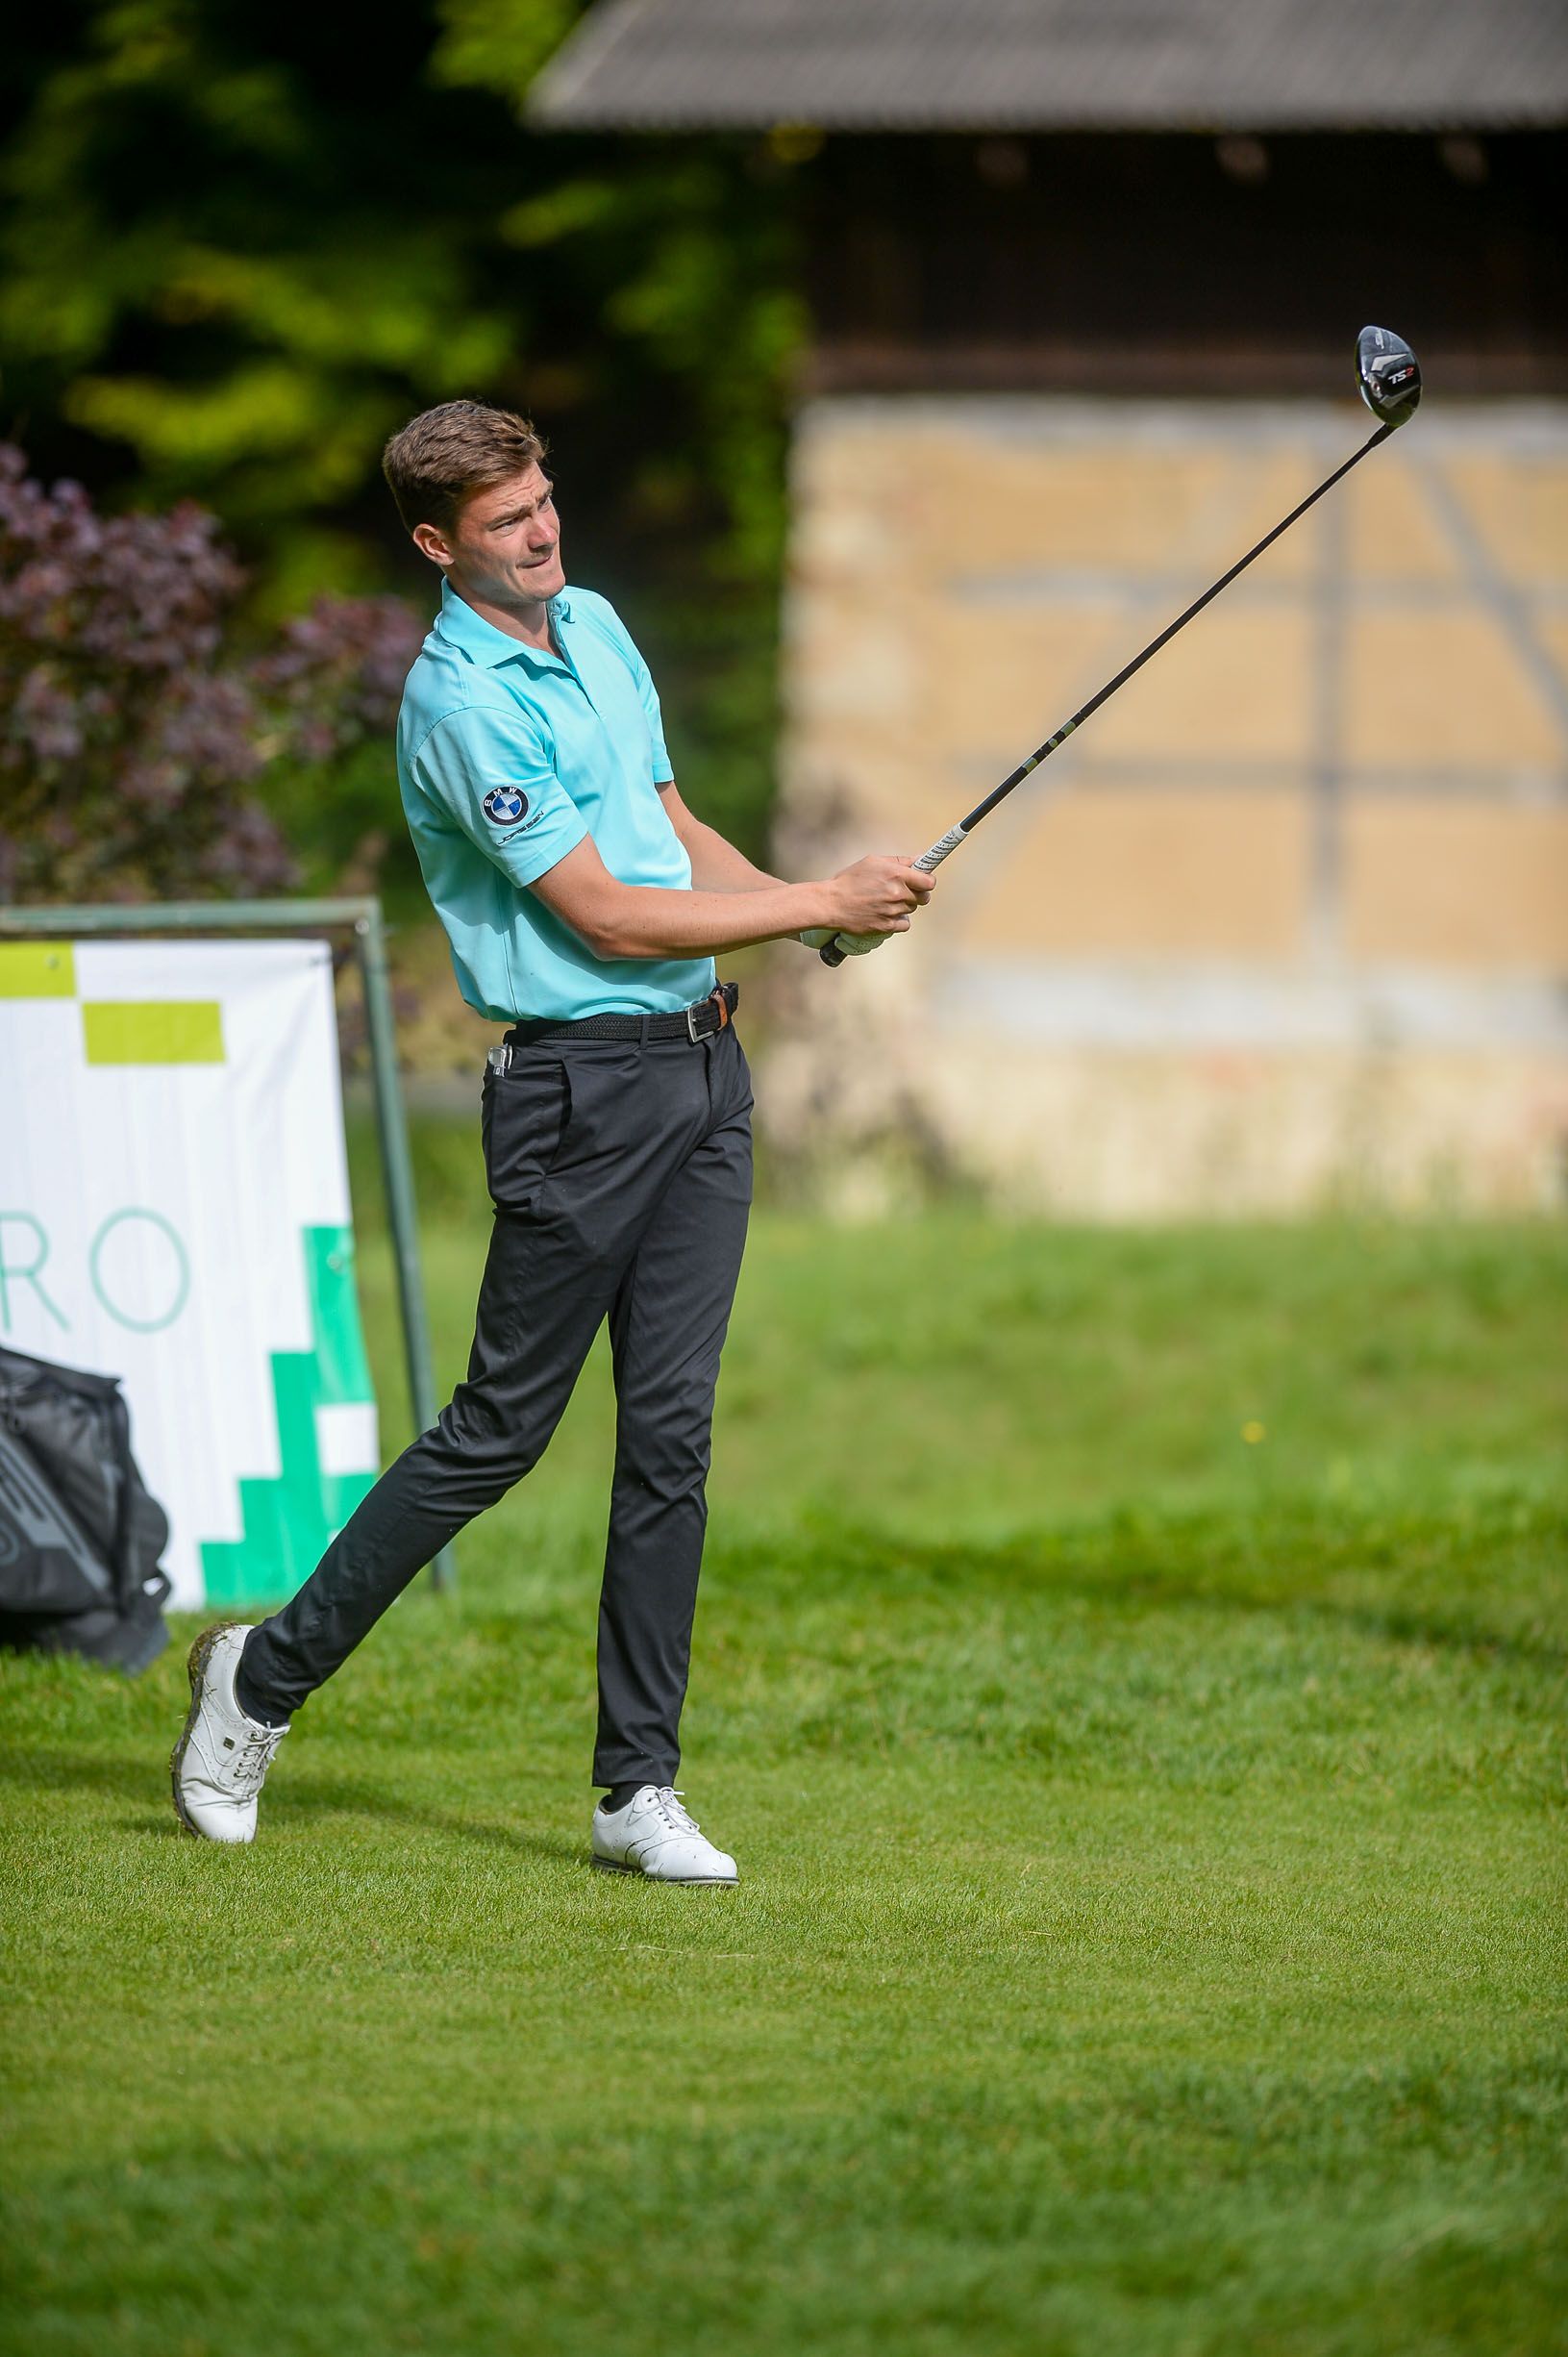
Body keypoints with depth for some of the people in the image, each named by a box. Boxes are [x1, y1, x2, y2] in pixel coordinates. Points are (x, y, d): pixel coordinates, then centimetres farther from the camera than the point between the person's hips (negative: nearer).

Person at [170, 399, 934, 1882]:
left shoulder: (596, 629, 12)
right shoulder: (462, 701, -16)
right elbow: (606, 918, -17)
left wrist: (819, 905, 5)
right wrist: (818, 906, -13)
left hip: (703, 1061, 7)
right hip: (582, 1081, -7)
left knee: (671, 1432, 3)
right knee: (501, 1426, -2)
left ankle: (640, 1787, 5)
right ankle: (267, 1677, 15)